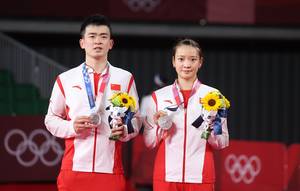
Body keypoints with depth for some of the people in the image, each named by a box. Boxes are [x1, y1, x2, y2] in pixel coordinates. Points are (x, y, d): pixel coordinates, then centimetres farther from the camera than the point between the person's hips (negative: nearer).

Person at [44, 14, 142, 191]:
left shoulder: (125, 78, 11)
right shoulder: (65, 79, 9)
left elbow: (136, 118, 12)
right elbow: (51, 119, 12)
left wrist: (125, 131, -10)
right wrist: (71, 127, -7)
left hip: (111, 170, 0)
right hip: (74, 168, 0)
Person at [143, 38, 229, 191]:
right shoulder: (158, 96, 7)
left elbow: (222, 143, 7)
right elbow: (148, 142, 9)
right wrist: (161, 128, -8)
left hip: (200, 177, -1)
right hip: (166, 176, 1)